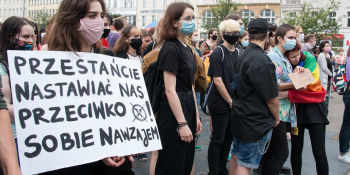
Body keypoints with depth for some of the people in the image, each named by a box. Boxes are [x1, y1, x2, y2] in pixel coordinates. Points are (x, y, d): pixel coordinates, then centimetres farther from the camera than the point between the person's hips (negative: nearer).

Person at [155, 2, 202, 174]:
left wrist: (196, 116, 17)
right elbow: (170, 90, -19)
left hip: (188, 108, 9)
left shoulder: (187, 49, 13)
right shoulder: (170, 49, -14)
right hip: (174, 111, -9)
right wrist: (182, 124, -21)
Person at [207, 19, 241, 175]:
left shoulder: (238, 53, 11)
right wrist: (230, 101, -12)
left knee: (229, 137, 14)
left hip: (234, 103, 7)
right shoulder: (218, 53, -11)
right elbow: (217, 80, -15)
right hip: (220, 104, -7)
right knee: (218, 139, 1)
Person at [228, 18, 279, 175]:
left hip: (239, 116, 9)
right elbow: (272, 99, -17)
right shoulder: (262, 61, -21)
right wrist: (276, 118, 0)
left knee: (235, 158, 18)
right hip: (256, 122, -9)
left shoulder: (242, 57, 8)